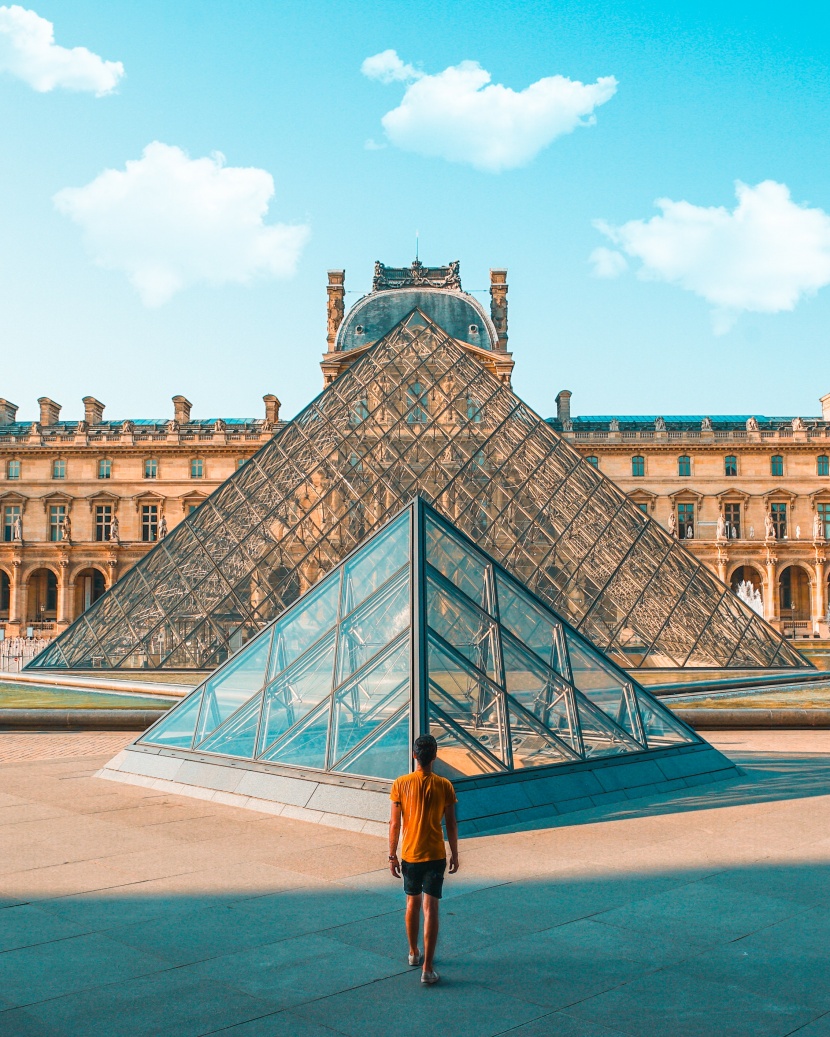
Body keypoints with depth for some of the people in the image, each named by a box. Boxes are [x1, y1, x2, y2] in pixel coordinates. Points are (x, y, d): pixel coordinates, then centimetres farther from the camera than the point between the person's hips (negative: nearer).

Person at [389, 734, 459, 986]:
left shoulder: (401, 784, -9)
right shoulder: (444, 786, -9)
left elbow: (395, 824, -6)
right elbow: (451, 825, -3)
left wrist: (392, 856, 4)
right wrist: (454, 854, 10)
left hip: (409, 855, 1)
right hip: (435, 855, -1)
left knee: (413, 903, 20)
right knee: (430, 908, 1)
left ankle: (414, 953, 37)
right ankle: (427, 968, -1)